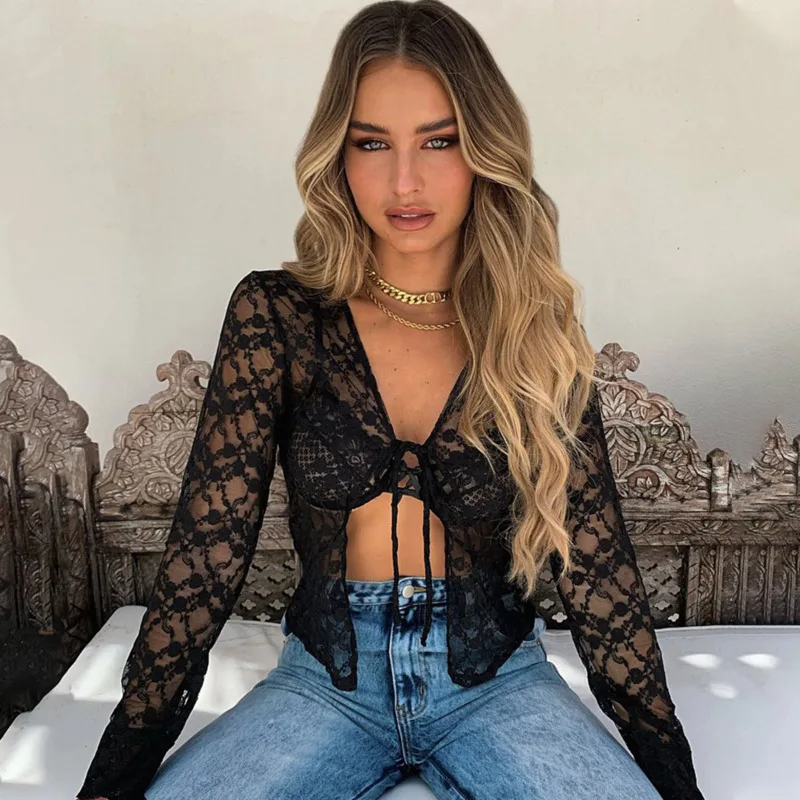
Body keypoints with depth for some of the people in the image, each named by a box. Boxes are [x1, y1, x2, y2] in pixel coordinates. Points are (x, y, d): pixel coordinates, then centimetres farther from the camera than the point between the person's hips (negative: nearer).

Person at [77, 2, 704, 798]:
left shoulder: (537, 329, -4)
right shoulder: (275, 315, -6)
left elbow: (595, 559, -4)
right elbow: (207, 549, -8)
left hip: (495, 678, 0)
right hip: (327, 676, 1)